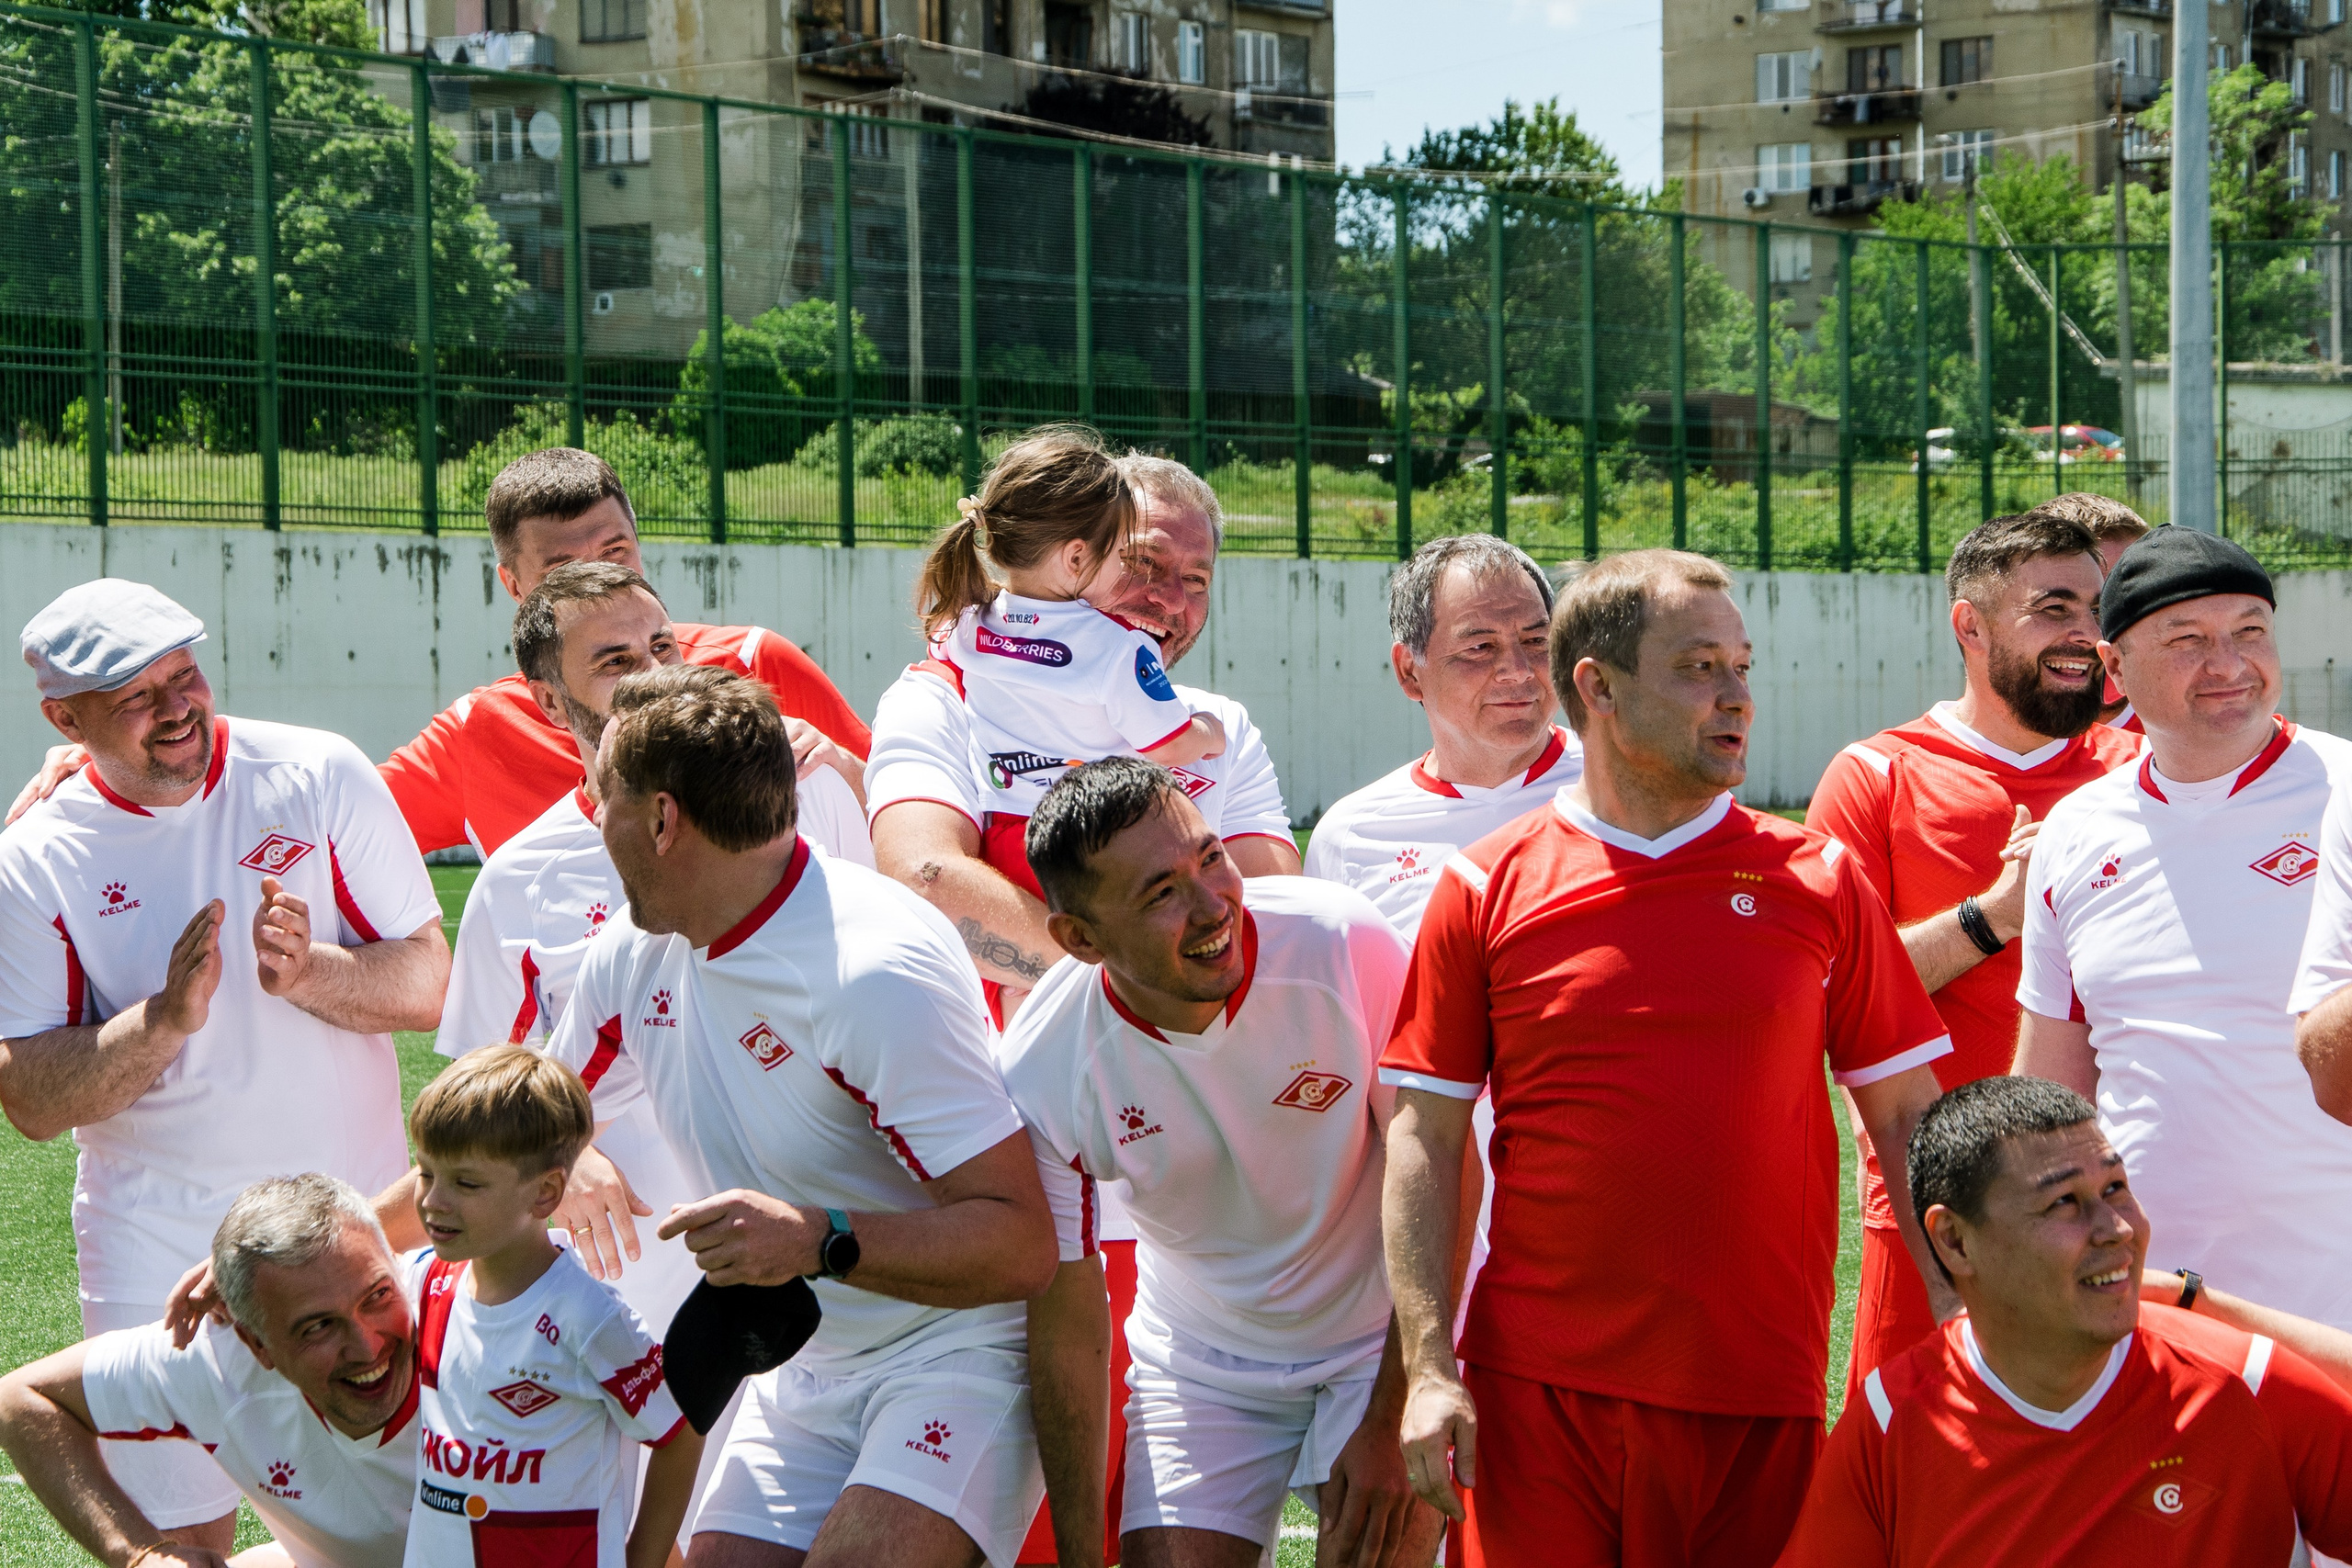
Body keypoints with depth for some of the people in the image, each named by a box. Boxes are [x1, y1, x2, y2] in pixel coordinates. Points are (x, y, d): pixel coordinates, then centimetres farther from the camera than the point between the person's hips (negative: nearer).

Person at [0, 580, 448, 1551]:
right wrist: (167, 1017, -22)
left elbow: (427, 986, -4)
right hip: (159, 1243, -1)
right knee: (178, 1535, 0)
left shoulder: (319, 777, -3)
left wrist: (310, 974, -23)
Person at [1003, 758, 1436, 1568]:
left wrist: (1392, 1418, -17)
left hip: (1389, 1334, -1)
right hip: (1200, 1366, 1)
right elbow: (1067, 1327, -10)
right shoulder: (1040, 1075, -21)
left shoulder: (1345, 945, -25)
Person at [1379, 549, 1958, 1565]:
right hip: (1537, 1392, -1)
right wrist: (1430, 1367, -5)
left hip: (1758, 1395, 1)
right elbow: (1424, 1139, 3)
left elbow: (1906, 1117, 8)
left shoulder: (1818, 879, 6)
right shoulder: (1485, 888, 2)